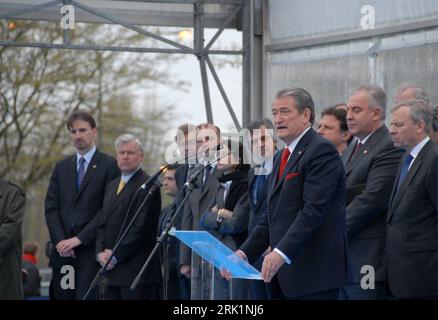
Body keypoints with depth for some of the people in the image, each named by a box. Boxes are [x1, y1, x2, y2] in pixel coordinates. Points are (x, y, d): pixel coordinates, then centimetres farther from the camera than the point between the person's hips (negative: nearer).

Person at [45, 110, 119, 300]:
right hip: (63, 251, 5)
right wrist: (60, 241, -5)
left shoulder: (110, 165, 1)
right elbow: (51, 208, 11)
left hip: (91, 250, -5)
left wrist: (79, 239, -11)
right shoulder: (61, 168, 18)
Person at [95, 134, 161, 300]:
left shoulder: (147, 186, -8)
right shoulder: (112, 185, 20)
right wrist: (100, 252, 1)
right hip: (111, 269, 8)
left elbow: (141, 228, -15)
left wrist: (116, 256, -12)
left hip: (137, 269, -8)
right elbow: (103, 223, 19)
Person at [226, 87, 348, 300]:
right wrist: (244, 253, 7)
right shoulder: (281, 157, 21)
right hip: (284, 274, 9)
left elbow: (313, 210, -19)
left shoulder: (321, 151, -9)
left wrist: (281, 253, -27)